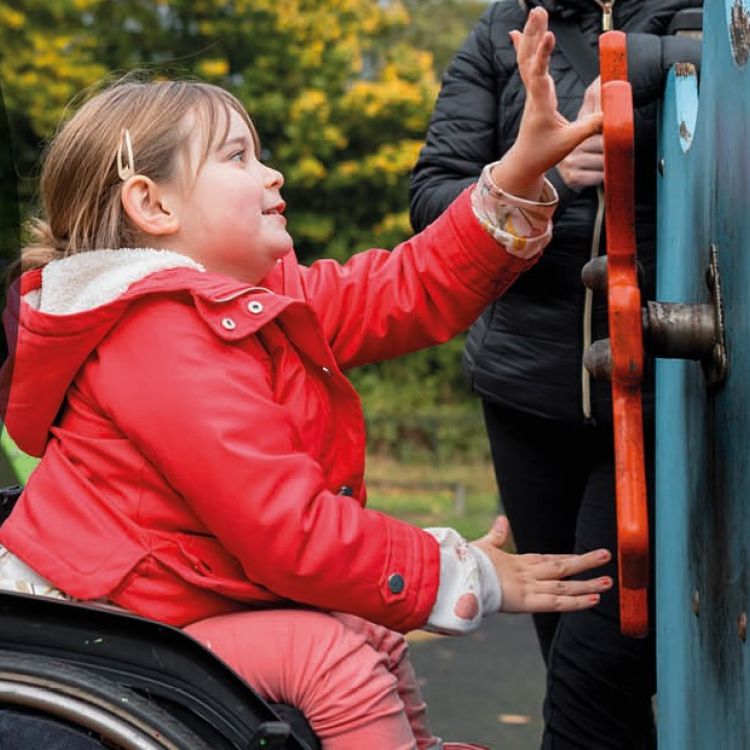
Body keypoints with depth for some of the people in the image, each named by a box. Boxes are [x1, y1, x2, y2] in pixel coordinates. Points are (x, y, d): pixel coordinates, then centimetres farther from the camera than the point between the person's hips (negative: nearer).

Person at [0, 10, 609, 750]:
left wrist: (524, 166, -4)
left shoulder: (254, 299, 7)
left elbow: (414, 291, 4)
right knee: (326, 653, -21)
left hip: (192, 591, 11)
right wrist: (467, 576, -19)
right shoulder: (167, 343, -25)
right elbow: (290, 532, -27)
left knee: (368, 631, 11)